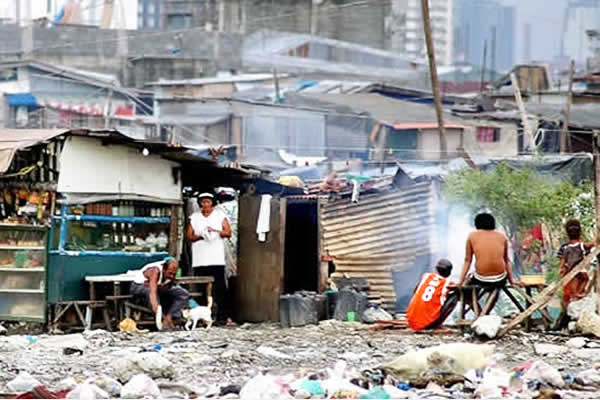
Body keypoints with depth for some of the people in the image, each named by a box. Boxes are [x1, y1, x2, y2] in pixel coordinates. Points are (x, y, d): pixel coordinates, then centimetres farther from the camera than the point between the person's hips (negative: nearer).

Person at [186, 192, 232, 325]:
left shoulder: (220, 215, 10)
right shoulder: (194, 217, 13)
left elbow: (228, 233, 4)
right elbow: (189, 236, 9)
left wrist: (215, 231, -12)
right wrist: (200, 236, -11)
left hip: (217, 259, -2)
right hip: (199, 260, 2)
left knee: (220, 288, -8)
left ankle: (224, 315, -9)